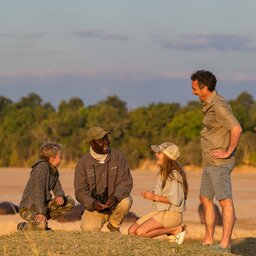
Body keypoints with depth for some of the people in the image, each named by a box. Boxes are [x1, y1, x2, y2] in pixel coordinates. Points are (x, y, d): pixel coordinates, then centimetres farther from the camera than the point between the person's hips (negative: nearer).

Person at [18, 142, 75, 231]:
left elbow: (57, 188, 8)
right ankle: (23, 227, -1)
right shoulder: (42, 167, -17)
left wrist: (60, 196, -18)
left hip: (44, 204, 9)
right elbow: (39, 190, -25)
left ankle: (43, 220, 0)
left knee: (70, 202, -2)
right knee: (41, 226, -36)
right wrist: (41, 212, -33)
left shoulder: (54, 170, 11)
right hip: (29, 206, -9)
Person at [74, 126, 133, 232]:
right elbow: (80, 190, -8)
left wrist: (116, 196, -32)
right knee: (89, 228, -26)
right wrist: (92, 203, -29)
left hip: (115, 202, 1)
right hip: (94, 204, -1)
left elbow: (125, 181, -11)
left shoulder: (118, 156, -6)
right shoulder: (83, 162, -6)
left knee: (126, 201, -33)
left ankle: (114, 225, -2)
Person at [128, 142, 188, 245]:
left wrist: (155, 197, -17)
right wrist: (150, 194, -1)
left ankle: (175, 230, -8)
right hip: (159, 211, 9)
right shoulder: (162, 173, 12)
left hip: (172, 214, -9)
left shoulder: (174, 175, -17)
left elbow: (176, 200, -22)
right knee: (131, 231, -1)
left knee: (140, 232, -22)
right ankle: (170, 229, 2)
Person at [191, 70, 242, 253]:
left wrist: (228, 152, -19)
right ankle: (208, 241, 20)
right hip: (210, 162, 11)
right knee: (206, 199, 14)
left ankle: (225, 244, -12)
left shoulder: (219, 106, -17)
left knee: (225, 201, -10)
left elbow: (237, 129, -28)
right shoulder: (210, 104, 14)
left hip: (219, 162, -11)